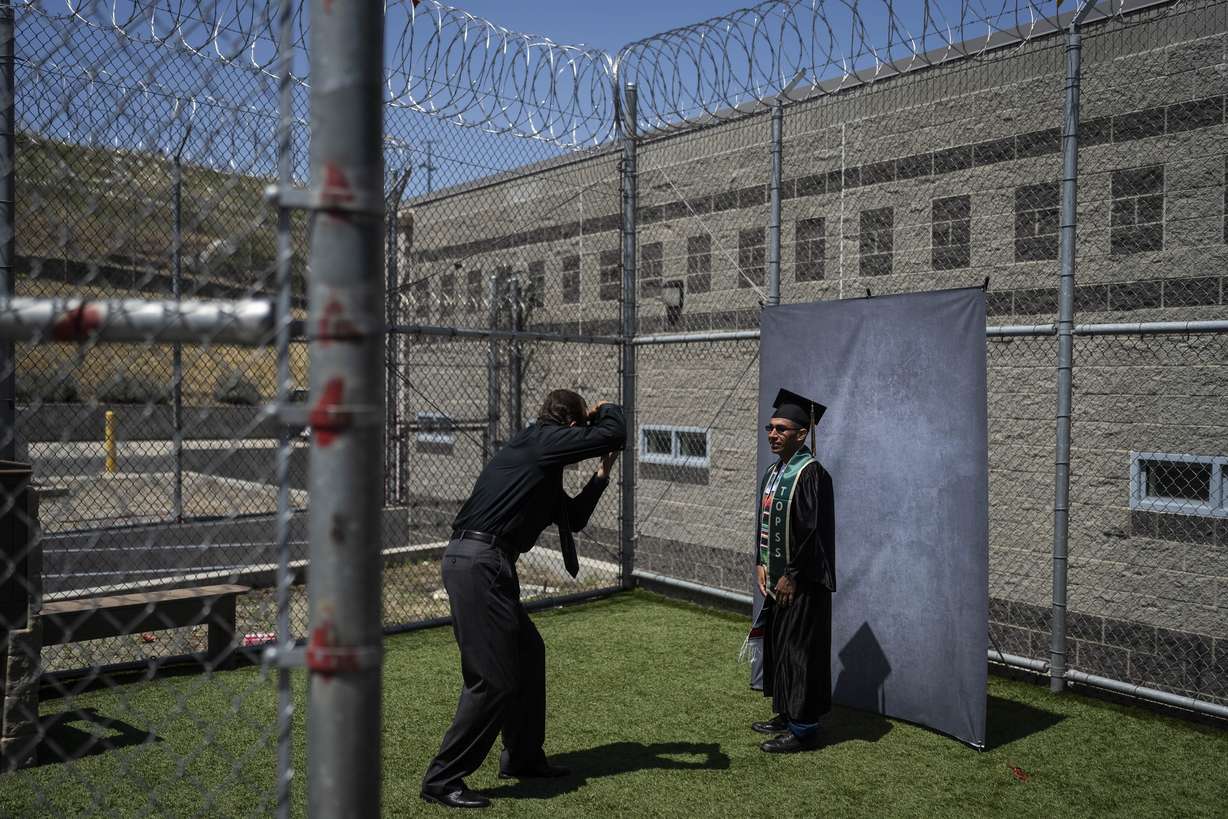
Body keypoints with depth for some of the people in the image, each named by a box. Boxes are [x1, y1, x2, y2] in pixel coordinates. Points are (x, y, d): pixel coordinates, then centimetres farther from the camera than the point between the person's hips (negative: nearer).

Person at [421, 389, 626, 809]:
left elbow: (573, 518, 29)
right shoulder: (544, 439, -6)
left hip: (482, 564, 10)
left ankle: (522, 757, 34)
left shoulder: (535, 450, 22)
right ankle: (442, 779, 5)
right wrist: (607, 408, 11)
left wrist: (601, 475, 24)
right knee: (493, 679, -6)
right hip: (477, 564, -10)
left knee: (528, 651, 20)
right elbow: (614, 435, -10)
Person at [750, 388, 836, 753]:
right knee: (777, 647, 16)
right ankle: (787, 715, 29)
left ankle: (804, 727, 10)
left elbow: (812, 530, -21)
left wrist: (792, 575, -17)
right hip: (777, 578, 9)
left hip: (803, 582, -9)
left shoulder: (810, 473, -17)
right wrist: (761, 564, 6)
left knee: (801, 651, -1)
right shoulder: (773, 473, 11)